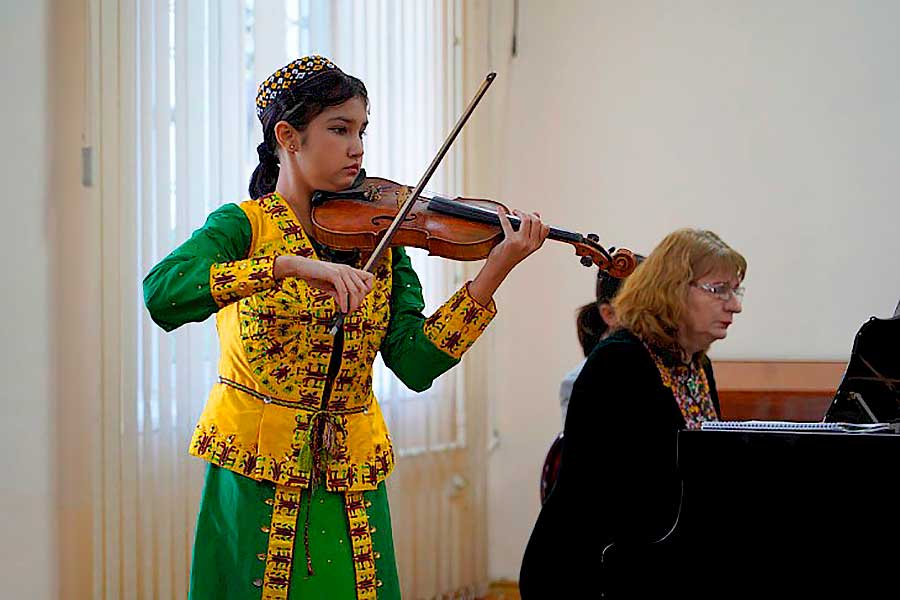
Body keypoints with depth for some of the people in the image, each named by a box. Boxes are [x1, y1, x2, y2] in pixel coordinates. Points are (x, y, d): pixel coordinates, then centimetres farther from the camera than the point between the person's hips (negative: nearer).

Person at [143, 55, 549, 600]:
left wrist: (494, 274, -16)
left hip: (352, 485, 4)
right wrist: (287, 264, -34)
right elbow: (161, 294, -25)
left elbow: (415, 364, -6)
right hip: (256, 478, -3)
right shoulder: (243, 225, -4)